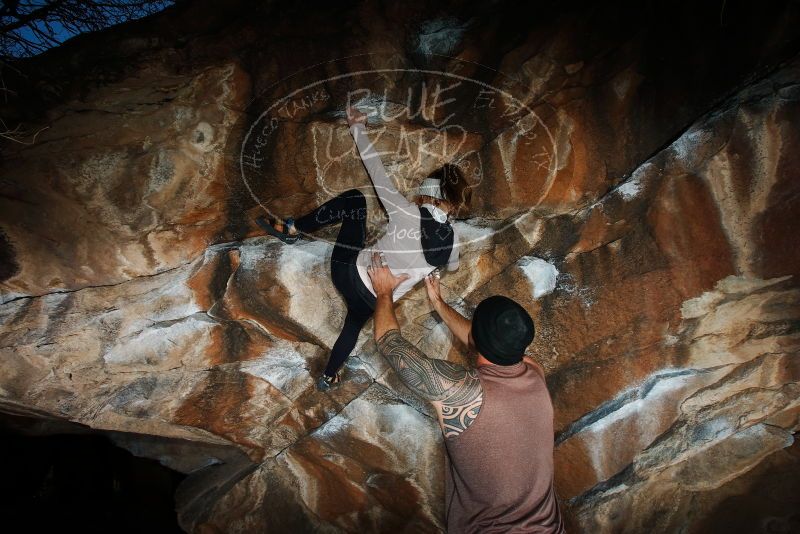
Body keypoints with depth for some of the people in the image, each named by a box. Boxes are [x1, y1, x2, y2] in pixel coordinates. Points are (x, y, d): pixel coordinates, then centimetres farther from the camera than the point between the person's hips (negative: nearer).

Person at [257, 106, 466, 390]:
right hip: (374, 299, 3)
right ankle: (328, 377, 51)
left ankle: (291, 229, 16)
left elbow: (378, 172, -10)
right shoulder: (451, 239, -10)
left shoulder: (406, 211, -18)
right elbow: (452, 266, 13)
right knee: (354, 323, 37)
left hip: (348, 270, -3)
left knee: (355, 198, 12)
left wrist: (358, 127, 2)